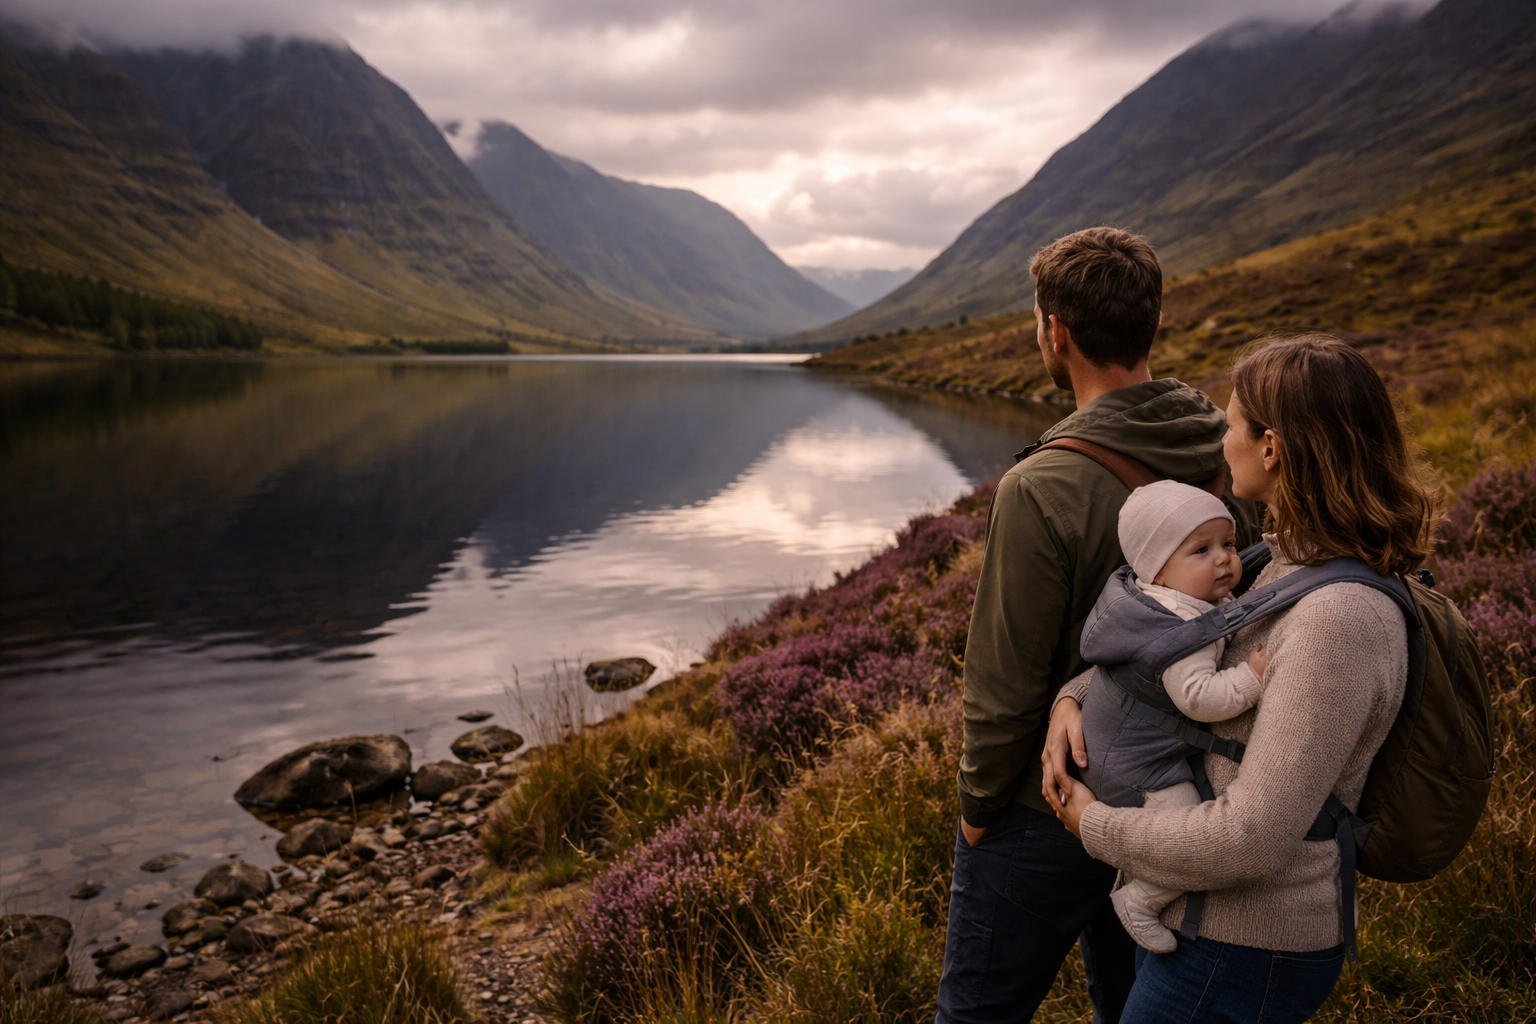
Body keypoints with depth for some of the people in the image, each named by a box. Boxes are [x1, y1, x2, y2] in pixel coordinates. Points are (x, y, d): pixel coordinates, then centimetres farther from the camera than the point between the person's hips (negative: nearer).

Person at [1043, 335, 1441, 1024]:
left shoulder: (1341, 617, -28)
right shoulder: (1285, 565, 1)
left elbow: (1252, 841, -29)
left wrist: (1095, 825, -15)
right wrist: (1074, 695, -2)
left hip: (1242, 955, -8)